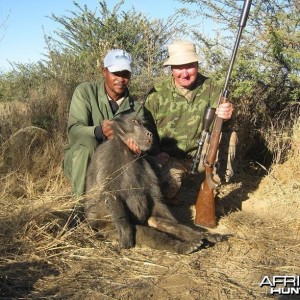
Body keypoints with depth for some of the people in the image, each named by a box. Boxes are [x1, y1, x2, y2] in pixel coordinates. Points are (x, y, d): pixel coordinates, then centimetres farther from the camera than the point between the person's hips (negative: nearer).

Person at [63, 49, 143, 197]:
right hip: (78, 161, -3)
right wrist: (99, 132, -44)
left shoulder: (136, 108, -1)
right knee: (87, 142, -34)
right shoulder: (85, 91, -11)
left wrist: (136, 146, -37)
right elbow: (73, 130, -22)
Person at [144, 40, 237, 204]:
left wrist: (226, 115, -38)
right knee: (165, 187, -29)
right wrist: (156, 153, -17)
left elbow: (220, 114, -13)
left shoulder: (210, 87, -5)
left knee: (229, 136, -22)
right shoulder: (157, 94, -8)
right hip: (170, 158, -2)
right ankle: (168, 197, 12)